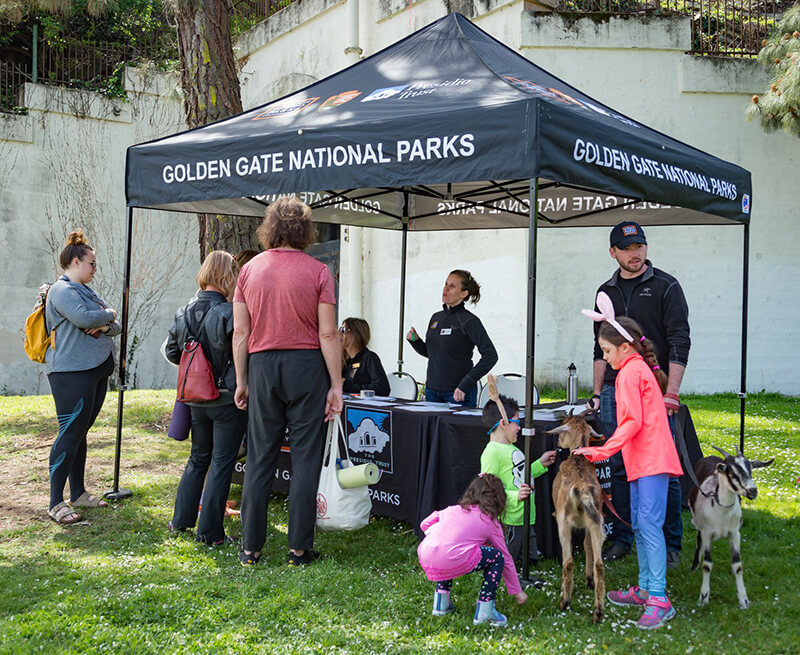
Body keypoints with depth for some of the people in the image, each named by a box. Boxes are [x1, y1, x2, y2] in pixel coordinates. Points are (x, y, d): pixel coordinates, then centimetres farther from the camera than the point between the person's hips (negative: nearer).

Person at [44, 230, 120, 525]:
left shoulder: (87, 292, 20)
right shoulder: (62, 290, -8)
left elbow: (117, 326, 15)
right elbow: (84, 318, -24)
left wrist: (105, 325, -8)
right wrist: (109, 314, -5)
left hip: (96, 370, 9)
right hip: (72, 371, -9)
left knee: (80, 432, 13)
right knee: (70, 433, -9)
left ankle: (78, 492, 21)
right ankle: (56, 503, -6)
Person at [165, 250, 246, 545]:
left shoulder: (184, 312, 0)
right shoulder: (229, 313, -19)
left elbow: (171, 351, 9)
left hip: (196, 398, 6)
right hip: (227, 399, -6)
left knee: (198, 457, 21)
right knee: (222, 462, 3)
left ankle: (181, 521, 27)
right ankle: (210, 532, 8)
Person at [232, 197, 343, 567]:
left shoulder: (250, 269, 5)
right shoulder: (317, 272, -4)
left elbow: (240, 332, 4)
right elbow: (328, 334, -7)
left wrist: (241, 381, 12)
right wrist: (336, 385, -2)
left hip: (262, 367, 3)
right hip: (306, 365, -3)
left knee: (259, 459, 9)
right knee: (305, 459, 4)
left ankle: (250, 547, 14)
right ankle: (299, 548, 8)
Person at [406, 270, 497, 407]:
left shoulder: (469, 321, -10)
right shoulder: (436, 318, 10)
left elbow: (490, 356, -17)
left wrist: (465, 385, -21)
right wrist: (415, 341, 0)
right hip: (432, 391, 6)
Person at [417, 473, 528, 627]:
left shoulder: (453, 509, 27)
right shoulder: (491, 522, 17)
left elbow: (425, 524, 28)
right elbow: (507, 559, 24)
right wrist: (517, 591, 33)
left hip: (425, 559, 5)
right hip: (452, 562, -5)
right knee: (498, 557, 14)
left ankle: (441, 603, 33)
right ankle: (484, 612, 12)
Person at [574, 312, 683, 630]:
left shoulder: (629, 372, -10)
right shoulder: (640, 368, 20)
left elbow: (632, 422, -17)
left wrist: (602, 451, -17)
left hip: (651, 460, -11)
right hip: (644, 461, 11)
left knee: (649, 524, -14)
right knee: (639, 525, 15)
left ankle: (659, 600, -15)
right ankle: (645, 589, 23)